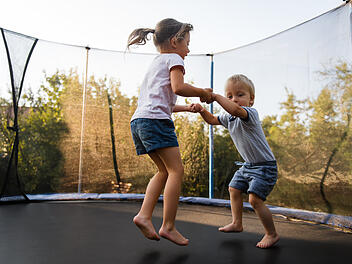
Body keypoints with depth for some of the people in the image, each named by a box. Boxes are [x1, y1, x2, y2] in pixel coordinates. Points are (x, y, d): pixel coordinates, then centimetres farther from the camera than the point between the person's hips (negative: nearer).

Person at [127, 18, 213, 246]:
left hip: (139, 121, 9)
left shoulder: (155, 63, 32)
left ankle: (144, 215, 5)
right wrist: (203, 93, 0)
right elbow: (178, 87, -15)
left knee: (164, 171, 13)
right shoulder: (173, 59, 5)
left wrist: (187, 108, 33)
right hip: (155, 119, -9)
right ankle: (168, 226, -4)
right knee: (176, 170, -6)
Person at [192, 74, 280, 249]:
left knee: (255, 199, -17)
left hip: (264, 165, -10)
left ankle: (272, 234, 3)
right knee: (234, 189, 19)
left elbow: (236, 110, -46)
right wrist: (202, 111, -2)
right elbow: (212, 120, 17)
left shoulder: (250, 113, -23)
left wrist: (216, 96, -41)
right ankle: (237, 223, 37)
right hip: (248, 165, 10)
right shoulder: (228, 117, 3)